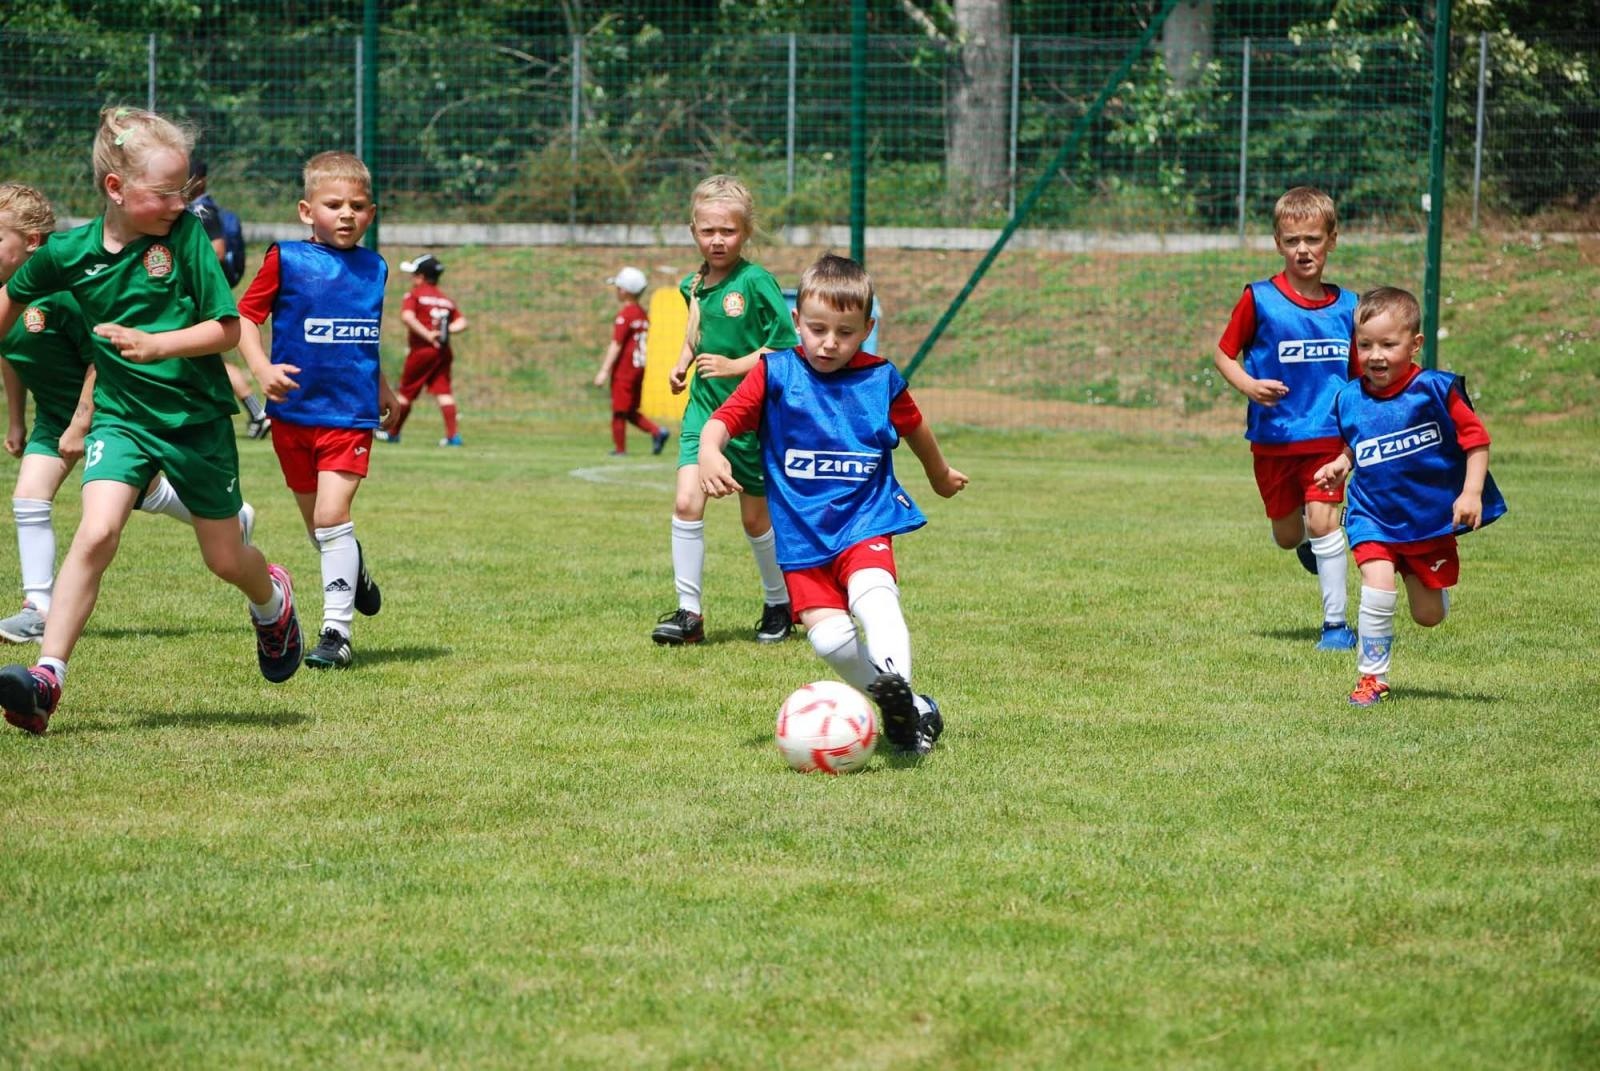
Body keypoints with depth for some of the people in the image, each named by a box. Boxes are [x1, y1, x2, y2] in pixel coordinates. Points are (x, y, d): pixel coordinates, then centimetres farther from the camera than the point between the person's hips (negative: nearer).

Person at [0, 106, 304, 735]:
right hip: (122, 416, 0)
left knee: (225, 559, 12)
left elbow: (227, 330, -12)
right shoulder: (69, 253, -8)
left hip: (198, 417, 0)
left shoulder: (186, 236, -14)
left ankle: (272, 600, 48)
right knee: (96, 534, -22)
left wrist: (155, 344, -26)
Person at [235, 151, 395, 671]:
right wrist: (261, 368, -18)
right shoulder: (286, 259, -4)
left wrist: (382, 386, 21)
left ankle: (337, 631, -10)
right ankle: (352, 567, 44)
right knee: (315, 520, 12)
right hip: (295, 410, 0)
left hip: (351, 412, 0)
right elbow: (244, 315, -4)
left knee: (332, 514, -13)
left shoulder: (374, 268, 7)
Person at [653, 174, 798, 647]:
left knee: (756, 518, 8)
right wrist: (682, 363, 4)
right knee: (686, 502, -12)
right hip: (703, 409, 4)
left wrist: (734, 366, -21)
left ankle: (779, 606, 30)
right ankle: (689, 613, -7)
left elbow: (786, 346, -13)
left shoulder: (756, 282, -13)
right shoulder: (693, 286, 5)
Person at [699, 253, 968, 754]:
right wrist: (709, 452, -34)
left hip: (865, 521, -1)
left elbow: (914, 428, 23)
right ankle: (913, 711, 2)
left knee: (872, 594, -32)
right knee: (828, 635, -14)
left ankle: (897, 682, -50)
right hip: (800, 534, 1)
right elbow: (724, 418, -10)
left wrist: (941, 475, 41)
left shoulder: (881, 380, 2)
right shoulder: (776, 374, -2)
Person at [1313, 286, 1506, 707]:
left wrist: (1472, 492, -19)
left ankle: (1426, 576, 48)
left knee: (1429, 616, 11)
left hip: (1431, 517, -1)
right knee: (1378, 590, -23)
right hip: (1374, 518, 1)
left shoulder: (1435, 389, -16)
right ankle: (1372, 676, -6)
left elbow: (1475, 438, -11)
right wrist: (1340, 464, -5)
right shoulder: (1349, 399, -4)